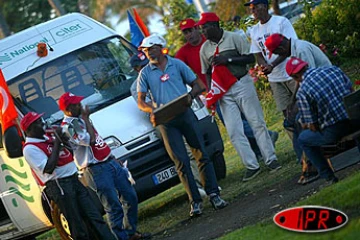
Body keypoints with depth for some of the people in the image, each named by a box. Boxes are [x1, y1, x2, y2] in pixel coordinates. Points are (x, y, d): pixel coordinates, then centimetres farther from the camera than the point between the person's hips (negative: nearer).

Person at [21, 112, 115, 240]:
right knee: (77, 226, -5)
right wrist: (57, 142, -19)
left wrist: (62, 137, 7)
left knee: (95, 216, 7)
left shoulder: (45, 137, 16)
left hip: (74, 180, 9)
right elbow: (48, 168, -22)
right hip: (59, 185, -9)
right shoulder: (29, 148, -12)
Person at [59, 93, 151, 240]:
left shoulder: (80, 120, 15)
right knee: (114, 207, -9)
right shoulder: (68, 127, -14)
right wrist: (85, 118, -14)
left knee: (131, 198, 11)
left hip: (110, 162, 9)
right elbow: (90, 140, -25)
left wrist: (115, 159, 21)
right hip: (96, 170, -9)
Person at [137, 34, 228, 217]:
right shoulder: (145, 73, 9)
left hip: (185, 114, 0)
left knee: (202, 154, -4)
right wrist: (152, 110, -14)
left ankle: (214, 195, -1)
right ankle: (195, 201, -4)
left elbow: (198, 85, 13)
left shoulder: (177, 64, 9)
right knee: (181, 162, -4)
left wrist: (191, 95, -9)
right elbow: (140, 102, 7)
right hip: (165, 121, 0)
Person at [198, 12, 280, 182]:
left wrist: (227, 60, -19)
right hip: (223, 92, 4)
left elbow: (251, 58, -12)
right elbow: (207, 73, 13)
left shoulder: (234, 38, -7)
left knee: (257, 123, -2)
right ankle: (251, 166, 3)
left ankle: (271, 159, 3)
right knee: (234, 131, -2)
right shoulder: (205, 48, 7)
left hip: (242, 84, -4)